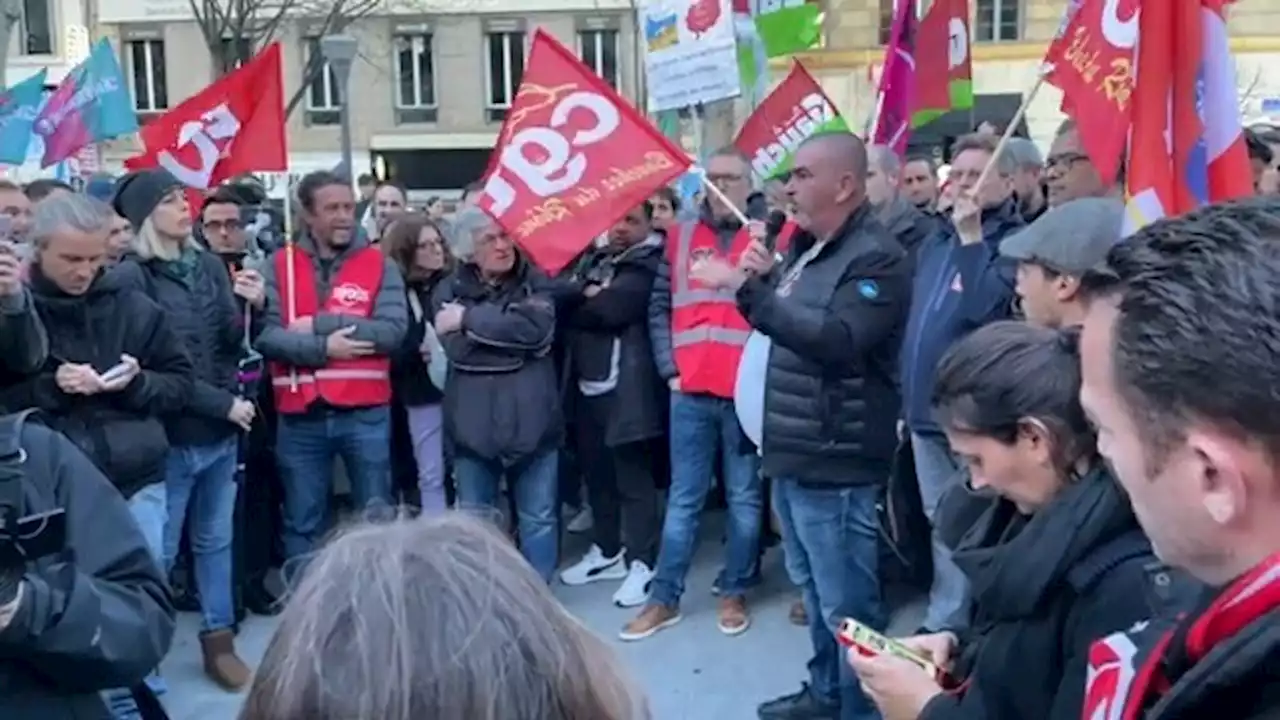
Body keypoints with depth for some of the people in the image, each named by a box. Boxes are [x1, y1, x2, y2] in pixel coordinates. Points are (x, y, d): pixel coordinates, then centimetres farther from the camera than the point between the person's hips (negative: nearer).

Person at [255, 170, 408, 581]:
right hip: (300, 418, 1)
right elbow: (265, 336, -7)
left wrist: (318, 324, -12)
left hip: (366, 414, -1)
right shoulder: (279, 266, 4)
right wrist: (323, 347, -17)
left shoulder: (379, 265, 2)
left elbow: (393, 330, -12)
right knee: (302, 525, 13)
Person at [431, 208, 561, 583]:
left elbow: (537, 329, -16)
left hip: (531, 419, 0)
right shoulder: (449, 290, 3)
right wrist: (513, 338, -12)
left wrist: (470, 319, -11)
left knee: (538, 519, 8)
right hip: (474, 423, 0)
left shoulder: (535, 281, 3)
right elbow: (458, 349, -11)